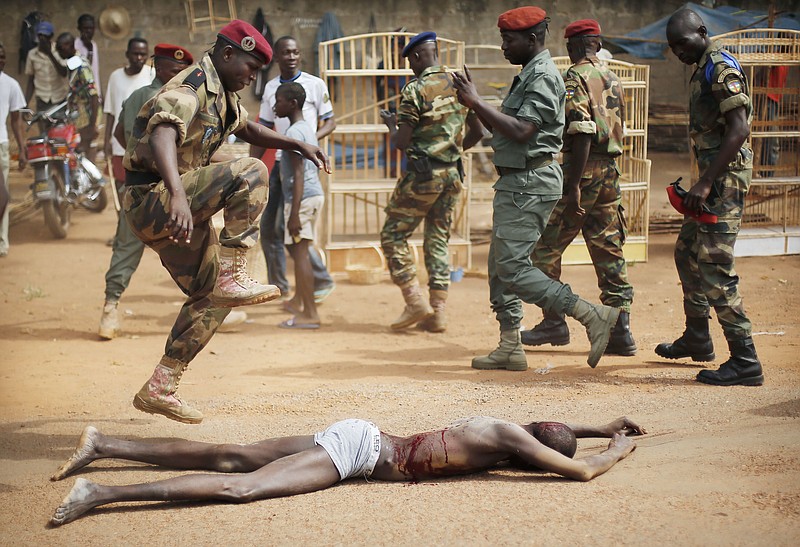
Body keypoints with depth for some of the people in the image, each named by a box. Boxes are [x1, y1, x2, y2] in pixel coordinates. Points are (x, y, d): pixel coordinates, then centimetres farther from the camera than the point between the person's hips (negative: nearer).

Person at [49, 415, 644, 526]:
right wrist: (616, 451, 7)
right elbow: (583, 472, -11)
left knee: (231, 459, 8)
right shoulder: (512, 441, -9)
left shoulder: (509, 427, 16)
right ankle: (103, 492, -30)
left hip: (358, 438, 8)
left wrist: (600, 428, 39)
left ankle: (103, 444, 8)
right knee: (240, 486, -20)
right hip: (356, 451, -8)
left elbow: (549, 430, 39)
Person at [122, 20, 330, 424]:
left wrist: (299, 145, 26)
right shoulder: (191, 85, -16)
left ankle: (159, 388, 14)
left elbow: (250, 130, 38)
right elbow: (162, 134, -36)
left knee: (211, 296, 12)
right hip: (151, 198, -10)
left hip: (168, 209, 10)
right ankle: (233, 276, -20)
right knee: (250, 173, -22)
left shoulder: (222, 96, 16)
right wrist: (177, 194, -51)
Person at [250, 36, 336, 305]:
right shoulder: (270, 88, 11)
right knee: (268, 227, 6)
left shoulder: (314, 85, -4)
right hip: (280, 160, 6)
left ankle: (322, 281, 0)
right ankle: (278, 288, 17)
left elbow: (330, 122, 0)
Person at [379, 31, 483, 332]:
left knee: (393, 236, 5)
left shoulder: (416, 90, -13)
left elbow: (402, 143, -14)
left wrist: (391, 123, 6)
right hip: (452, 173, 7)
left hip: (422, 174, -7)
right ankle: (438, 313, 9)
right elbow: (477, 132, 14)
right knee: (438, 240, 13)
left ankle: (415, 303, -2)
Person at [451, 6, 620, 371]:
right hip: (516, 182, 11)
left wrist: (477, 102, -20)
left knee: (513, 269, -13)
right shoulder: (527, 76, 17)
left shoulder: (543, 77, -15)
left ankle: (592, 316, -14)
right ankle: (510, 348, 19)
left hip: (530, 183, -11)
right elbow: (503, 129, 19)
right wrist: (474, 102, 7)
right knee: (500, 266, 13)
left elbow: (521, 132, -26)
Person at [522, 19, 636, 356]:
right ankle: (620, 331, 5)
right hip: (610, 172, 8)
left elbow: (582, 135, -19)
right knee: (610, 253, 7)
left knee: (544, 249, 2)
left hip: (581, 170, -8)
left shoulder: (574, 79, -10)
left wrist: (574, 186, -20)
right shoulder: (612, 80, 15)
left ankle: (554, 322, 3)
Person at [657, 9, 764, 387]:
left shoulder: (721, 68, -14)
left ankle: (745, 361, -13)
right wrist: (702, 183, 20)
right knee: (688, 253, 21)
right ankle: (697, 340, 35)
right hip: (714, 175, 11)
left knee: (714, 266, -13)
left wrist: (705, 184, -27)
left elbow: (738, 130, -23)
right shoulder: (702, 70, 18)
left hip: (726, 173, -11)